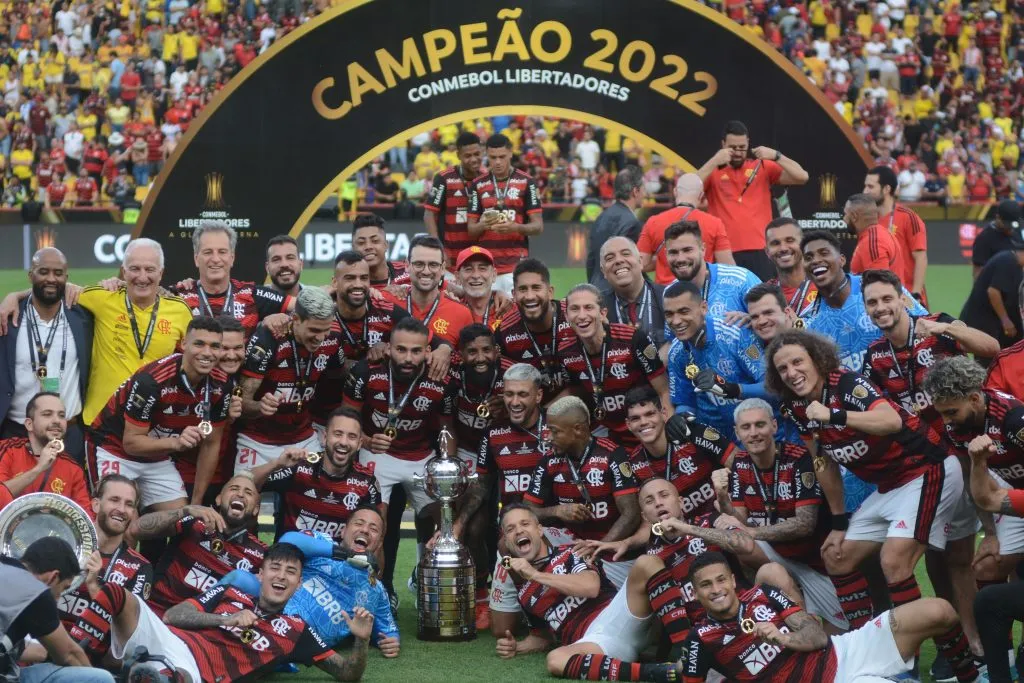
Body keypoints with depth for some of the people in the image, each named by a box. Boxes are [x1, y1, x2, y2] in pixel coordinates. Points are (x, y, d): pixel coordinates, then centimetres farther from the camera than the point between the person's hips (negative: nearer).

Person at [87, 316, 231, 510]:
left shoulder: (219, 386, -12)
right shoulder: (151, 380, -30)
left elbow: (211, 445, 0)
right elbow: (131, 442, -25)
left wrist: (197, 501, 0)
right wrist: (176, 442, -42)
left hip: (157, 455, 6)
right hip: (114, 449, -6)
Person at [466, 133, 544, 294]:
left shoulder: (526, 183, 2)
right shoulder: (478, 185, 10)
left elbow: (538, 226, 0)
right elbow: (471, 230, 10)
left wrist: (516, 227, -20)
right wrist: (483, 225, -13)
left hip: (516, 264, -2)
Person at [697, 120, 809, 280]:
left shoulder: (763, 167, 11)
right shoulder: (713, 171, 7)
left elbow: (802, 177, 3)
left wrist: (776, 156, -10)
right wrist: (714, 161, -15)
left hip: (760, 250, 1)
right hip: (726, 252, -1)